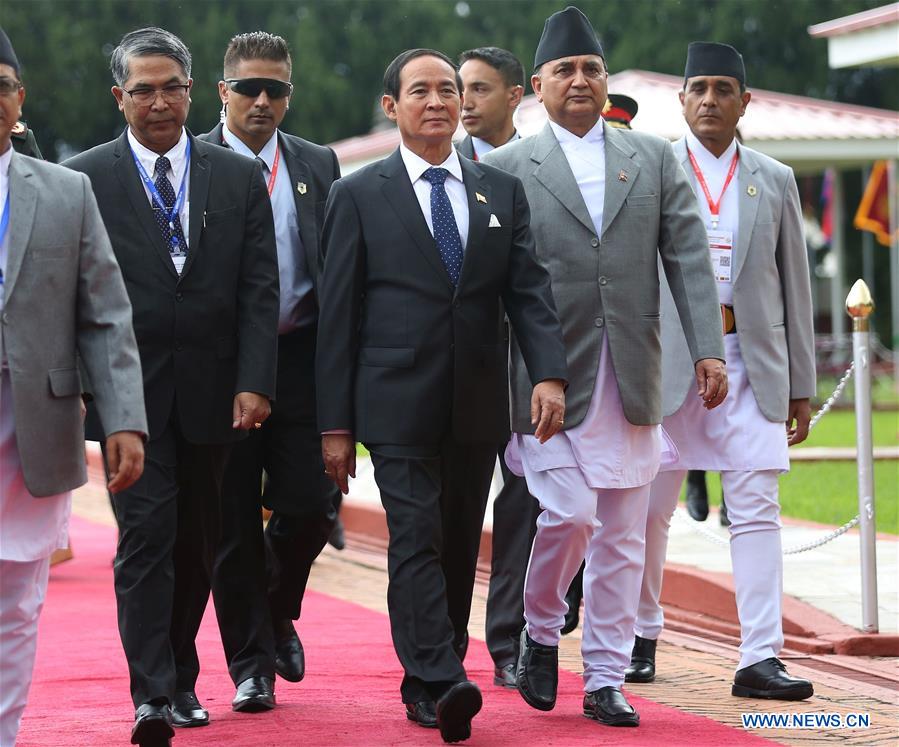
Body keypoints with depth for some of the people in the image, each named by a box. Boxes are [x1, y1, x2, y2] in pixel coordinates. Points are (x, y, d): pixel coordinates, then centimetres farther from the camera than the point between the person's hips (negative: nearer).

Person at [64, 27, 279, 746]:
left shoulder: (240, 177, 8)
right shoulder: (85, 178, 1)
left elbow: (260, 289, 3)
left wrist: (254, 382, -7)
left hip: (213, 390, 3)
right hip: (132, 390, -3)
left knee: (197, 541, 9)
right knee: (147, 533, -10)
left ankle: (179, 679, 22)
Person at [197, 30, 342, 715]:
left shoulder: (318, 165, 10)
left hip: (299, 358, 2)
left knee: (309, 505, -2)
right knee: (234, 522, 3)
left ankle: (279, 614, 27)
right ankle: (252, 663, 14)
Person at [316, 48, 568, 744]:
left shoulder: (503, 191, 12)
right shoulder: (359, 196, 3)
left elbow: (529, 290, 5)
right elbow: (339, 315, 1)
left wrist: (549, 373, -13)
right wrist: (335, 423, -3)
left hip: (477, 407, 4)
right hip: (399, 405, -4)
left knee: (460, 549, 8)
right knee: (416, 539, -14)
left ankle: (431, 681, 18)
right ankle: (440, 685, -22)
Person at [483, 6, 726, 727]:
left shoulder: (654, 157, 11)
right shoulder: (507, 167, 2)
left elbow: (689, 256, 7)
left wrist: (709, 349, -3)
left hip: (630, 378, 3)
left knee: (622, 537, 5)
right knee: (569, 513, -13)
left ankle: (606, 681, 13)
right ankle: (540, 633, 14)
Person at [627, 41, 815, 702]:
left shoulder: (774, 181, 11)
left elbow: (795, 286, 12)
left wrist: (801, 386, 9)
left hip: (751, 364, 1)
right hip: (666, 361, -1)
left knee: (758, 511, -7)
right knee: (650, 510, 6)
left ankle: (760, 659, -9)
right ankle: (643, 635, 25)